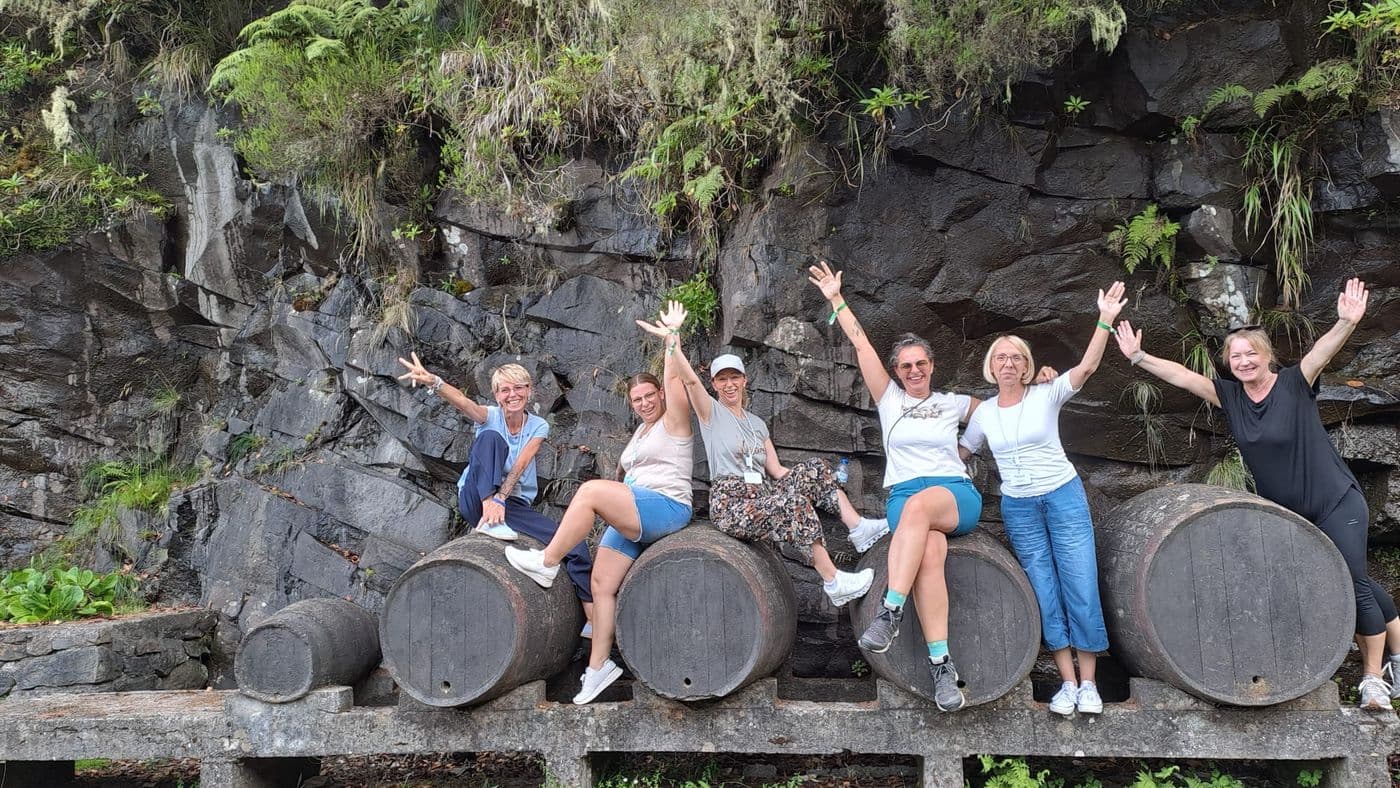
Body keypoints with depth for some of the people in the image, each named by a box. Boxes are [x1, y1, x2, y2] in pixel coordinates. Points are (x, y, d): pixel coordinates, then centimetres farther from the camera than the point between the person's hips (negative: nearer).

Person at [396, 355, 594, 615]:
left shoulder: (538, 426, 1)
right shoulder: (491, 416, -5)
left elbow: (521, 464, -16)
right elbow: (463, 402, -28)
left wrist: (500, 498, -32)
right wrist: (433, 382, -49)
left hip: (515, 504, 2)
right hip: (475, 499, -2)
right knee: (491, 438, -28)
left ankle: (593, 619, -15)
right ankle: (490, 522, -31)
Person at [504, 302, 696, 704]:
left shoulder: (674, 421, 0)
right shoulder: (641, 432, 26)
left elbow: (673, 381, -15)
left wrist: (672, 337, -21)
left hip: (667, 508, -9)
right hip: (632, 516, 9)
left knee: (590, 489, -29)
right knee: (601, 585, -2)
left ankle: (546, 563, -21)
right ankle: (598, 666, 2)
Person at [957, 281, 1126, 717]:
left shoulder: (1047, 395, -5)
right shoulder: (984, 412, 5)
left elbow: (1086, 366, -20)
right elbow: (959, 452, 17)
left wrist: (1105, 321, -31)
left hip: (1064, 497, -3)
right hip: (1018, 508, 3)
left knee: (1081, 587, -5)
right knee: (1045, 594, 4)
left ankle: (1089, 684, 4)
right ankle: (1067, 682, 10)